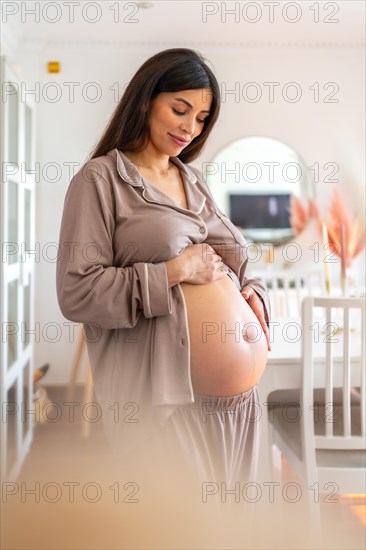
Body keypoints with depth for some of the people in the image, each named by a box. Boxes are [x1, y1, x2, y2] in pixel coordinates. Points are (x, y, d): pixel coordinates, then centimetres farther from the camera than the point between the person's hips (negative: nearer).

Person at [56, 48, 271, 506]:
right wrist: (174, 271, -16)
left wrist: (252, 293, 2)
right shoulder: (101, 179, -4)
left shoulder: (193, 180, 17)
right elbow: (76, 293, -13)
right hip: (163, 398, -7)